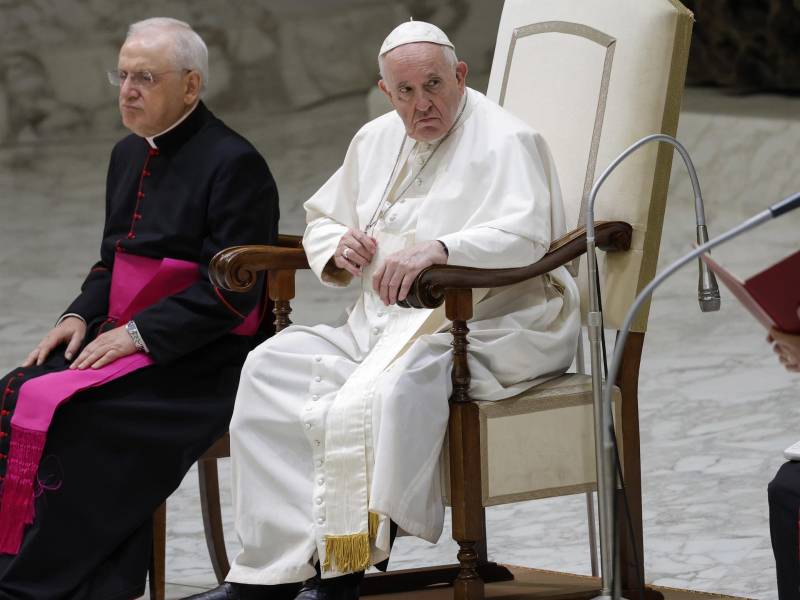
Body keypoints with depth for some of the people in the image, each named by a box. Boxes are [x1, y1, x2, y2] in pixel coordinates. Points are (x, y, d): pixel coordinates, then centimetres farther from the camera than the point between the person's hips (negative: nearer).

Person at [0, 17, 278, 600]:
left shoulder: (233, 164, -10)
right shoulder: (130, 156, 17)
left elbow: (231, 291, -15)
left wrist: (140, 334, -19)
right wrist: (81, 317, 4)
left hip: (198, 360, -8)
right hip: (125, 338, 8)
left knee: (55, 408, -27)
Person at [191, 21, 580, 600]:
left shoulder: (505, 142, -8)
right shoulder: (377, 141, 17)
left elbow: (524, 237, -24)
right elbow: (320, 221, 28)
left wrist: (438, 250, -39)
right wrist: (339, 249, 3)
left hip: (491, 330, -8)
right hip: (386, 325, 8)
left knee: (390, 387, -37)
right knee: (275, 363, -13)